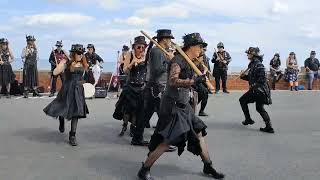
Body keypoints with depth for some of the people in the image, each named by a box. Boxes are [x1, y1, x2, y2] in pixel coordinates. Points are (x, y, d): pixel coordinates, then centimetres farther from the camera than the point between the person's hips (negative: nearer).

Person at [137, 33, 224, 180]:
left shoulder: (190, 62, 12)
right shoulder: (178, 60, -15)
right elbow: (172, 81, -28)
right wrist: (194, 81, -31)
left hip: (183, 106, 9)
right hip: (173, 106, -9)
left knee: (199, 133, 13)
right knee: (166, 141, -10)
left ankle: (208, 167, 28)